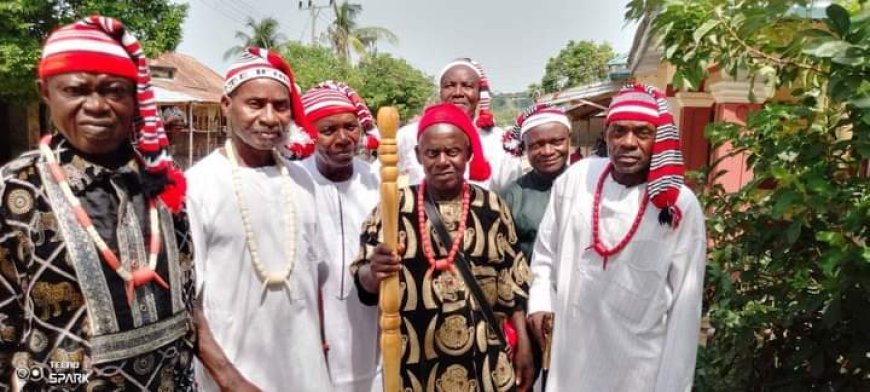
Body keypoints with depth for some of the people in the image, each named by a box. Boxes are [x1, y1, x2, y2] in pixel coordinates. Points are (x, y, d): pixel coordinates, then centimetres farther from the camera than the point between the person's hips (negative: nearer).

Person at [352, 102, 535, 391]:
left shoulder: (493, 206, 1)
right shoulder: (395, 205, -4)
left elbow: (512, 282, 6)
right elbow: (364, 280, -4)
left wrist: (524, 345, 5)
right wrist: (374, 271, -25)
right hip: (415, 363, -1)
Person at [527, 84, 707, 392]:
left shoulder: (681, 206, -12)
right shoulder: (575, 178, -6)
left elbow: (685, 305, -7)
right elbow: (546, 249, 8)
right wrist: (540, 300, 0)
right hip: (570, 350, 2)